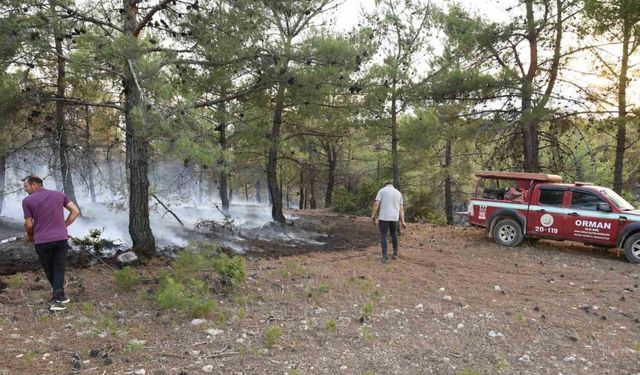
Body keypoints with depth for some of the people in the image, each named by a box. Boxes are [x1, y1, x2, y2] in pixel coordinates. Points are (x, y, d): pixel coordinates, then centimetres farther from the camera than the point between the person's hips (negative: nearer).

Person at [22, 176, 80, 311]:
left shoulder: (27, 201, -2)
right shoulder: (59, 195, 7)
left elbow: (29, 225, 0)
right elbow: (76, 211, 4)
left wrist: (29, 235, 21)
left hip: (42, 241, -2)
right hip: (61, 238, 2)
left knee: (49, 270, 18)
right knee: (58, 270, 9)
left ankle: (60, 295, 28)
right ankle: (57, 299, 0)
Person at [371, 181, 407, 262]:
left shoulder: (382, 190, 2)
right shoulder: (398, 193, 13)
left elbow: (376, 204, -9)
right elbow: (401, 209, 8)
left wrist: (373, 215, -5)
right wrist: (402, 221, 6)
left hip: (383, 217, -3)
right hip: (394, 218, 3)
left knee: (383, 236, 2)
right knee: (394, 235, 19)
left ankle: (385, 256, -3)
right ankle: (395, 254, 27)